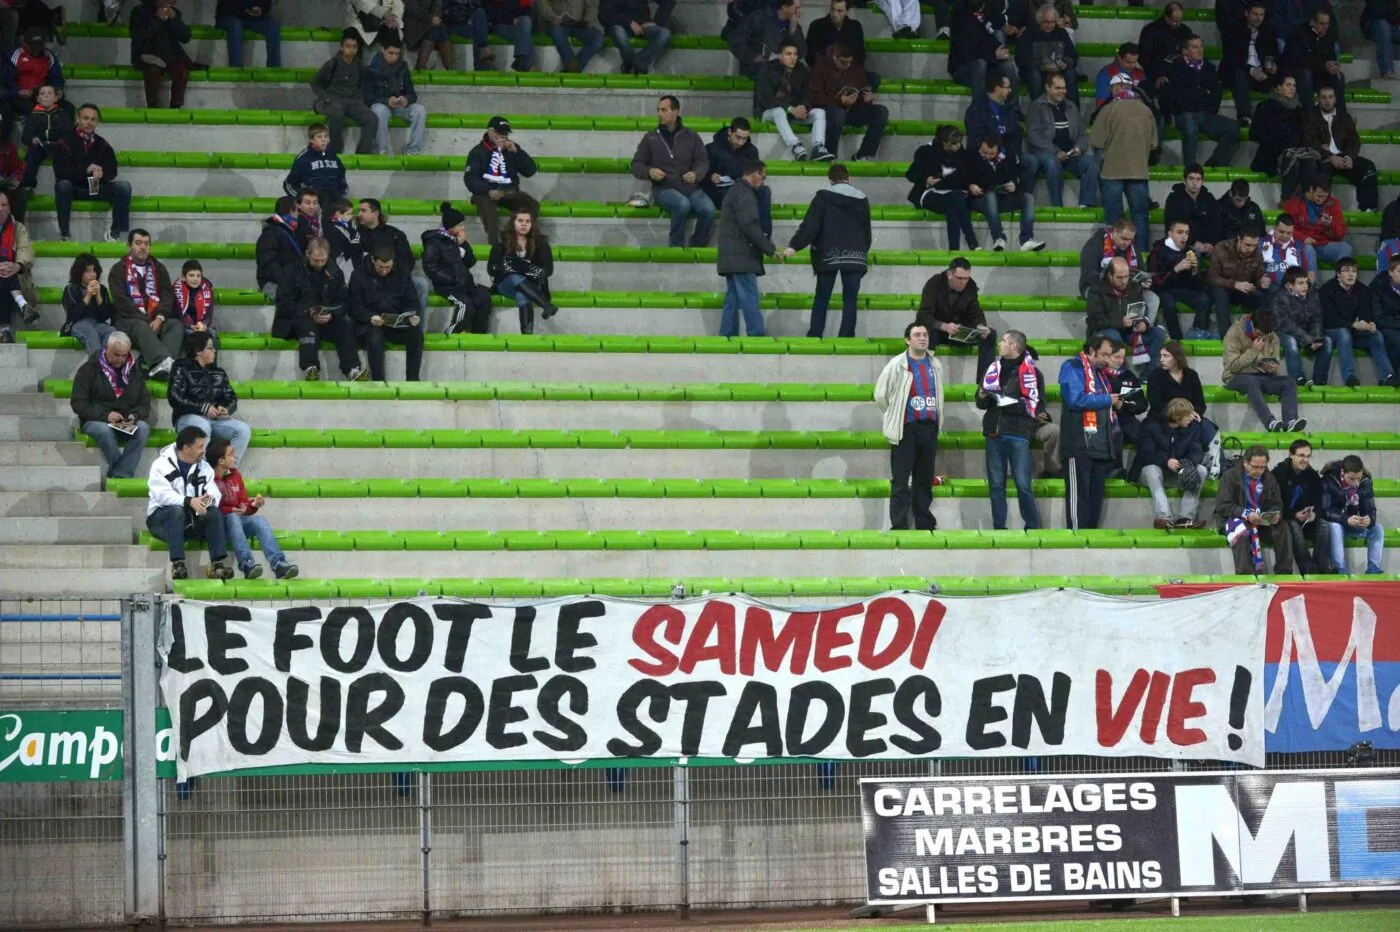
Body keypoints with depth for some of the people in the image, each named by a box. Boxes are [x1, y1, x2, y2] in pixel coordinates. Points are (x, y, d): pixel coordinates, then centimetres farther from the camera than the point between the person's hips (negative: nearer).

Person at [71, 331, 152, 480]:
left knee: (143, 428, -31)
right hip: (96, 421, -3)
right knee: (104, 430, -38)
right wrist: (105, 415, -18)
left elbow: (145, 403, 14)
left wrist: (135, 415, -10)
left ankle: (120, 475, -35)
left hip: (127, 423, 3)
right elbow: (77, 403, -5)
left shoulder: (134, 370, 14)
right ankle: (125, 472, -28)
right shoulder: (89, 368, 1)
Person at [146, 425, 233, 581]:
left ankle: (216, 564, -33)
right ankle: (177, 564, -44)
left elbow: (214, 493, -2)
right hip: (162, 518, -4)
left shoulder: (204, 467, 11)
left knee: (214, 513, -23)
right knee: (177, 511, -36)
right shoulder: (162, 465, -6)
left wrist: (210, 500, -28)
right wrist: (189, 501, -36)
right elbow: (162, 495, -21)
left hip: (191, 520, 4)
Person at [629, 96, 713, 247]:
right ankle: (676, 247, -21)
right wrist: (649, 172, -11)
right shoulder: (651, 137, 11)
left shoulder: (691, 136, 14)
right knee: (683, 204, -35)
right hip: (664, 188, -2)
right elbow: (636, 165, 12)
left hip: (690, 187, 2)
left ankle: (697, 247, -9)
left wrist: (696, 174, -14)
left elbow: (703, 161, 9)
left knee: (708, 209, -27)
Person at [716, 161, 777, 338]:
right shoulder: (744, 193, -11)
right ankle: (757, 336, -17)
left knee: (733, 300, 9)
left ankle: (727, 335, 8)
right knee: (750, 298, -12)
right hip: (741, 257, -10)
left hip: (730, 257, 10)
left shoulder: (734, 191, 20)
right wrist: (769, 248, -13)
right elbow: (749, 225, -19)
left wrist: (766, 244, 15)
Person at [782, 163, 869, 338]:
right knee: (850, 299, 3)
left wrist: (794, 246, -15)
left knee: (821, 298, 5)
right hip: (855, 256, 2)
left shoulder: (824, 197, -3)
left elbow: (810, 225, -13)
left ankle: (815, 335, 1)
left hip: (829, 256, -2)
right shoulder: (862, 200, 9)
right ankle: (846, 336, -4)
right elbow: (867, 232, 15)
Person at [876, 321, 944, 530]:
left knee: (924, 480, 10)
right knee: (901, 481, -6)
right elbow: (881, 395, -1)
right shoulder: (897, 365, -5)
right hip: (906, 429, -5)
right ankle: (899, 527, -5)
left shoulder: (935, 365, 10)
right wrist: (894, 417, 6)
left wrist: (936, 421, 15)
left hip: (929, 428, 5)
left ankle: (925, 524, 16)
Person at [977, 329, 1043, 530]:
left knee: (1023, 484, -6)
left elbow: (1036, 406, -7)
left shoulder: (1030, 372, -2)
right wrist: (983, 397, -2)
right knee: (996, 484, 6)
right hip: (994, 433, 5)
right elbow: (981, 402, 20)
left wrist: (1012, 403, -18)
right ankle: (999, 527, 11)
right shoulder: (994, 368, 14)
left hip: (1018, 435, -5)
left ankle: (1032, 527, 4)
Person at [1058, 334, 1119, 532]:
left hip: (1101, 446, 9)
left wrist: (1114, 405, 9)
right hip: (1080, 446, -9)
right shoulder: (1073, 368, -5)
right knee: (1079, 492, -9)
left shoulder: (1099, 373, 22)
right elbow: (1075, 400, -20)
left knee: (1096, 494, 8)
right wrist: (1106, 400, -11)